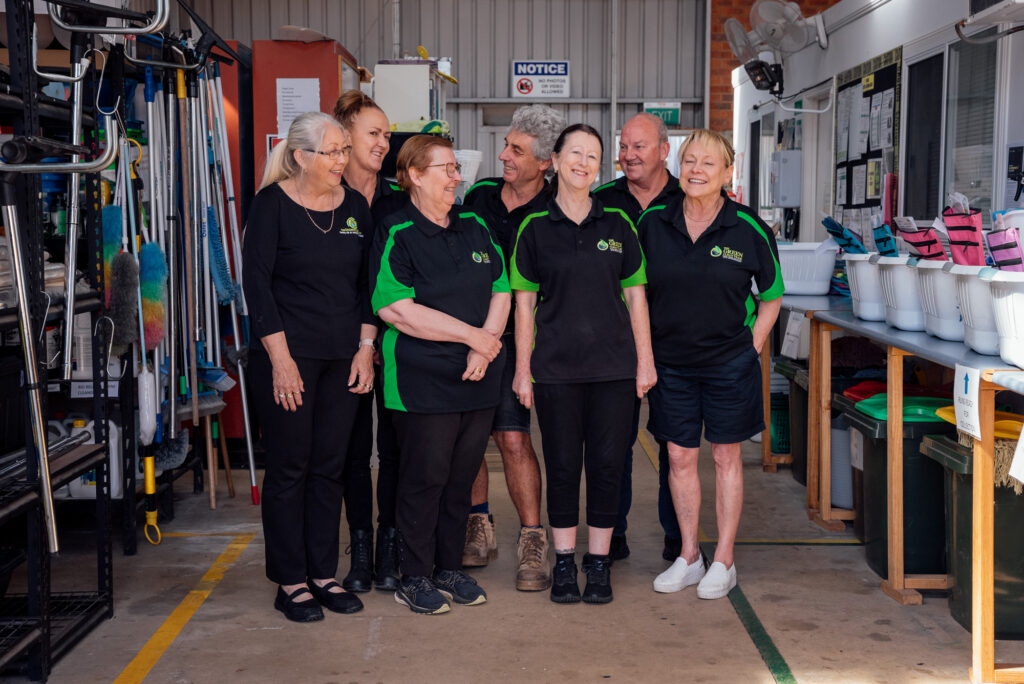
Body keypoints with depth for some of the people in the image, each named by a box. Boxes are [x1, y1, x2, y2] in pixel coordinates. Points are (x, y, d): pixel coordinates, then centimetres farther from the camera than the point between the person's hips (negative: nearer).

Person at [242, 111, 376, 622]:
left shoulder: (355, 207, 10)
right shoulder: (272, 205, -5)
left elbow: (367, 283, 13)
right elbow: (256, 283, -8)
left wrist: (366, 346, 3)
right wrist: (281, 358, -13)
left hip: (343, 359, 5)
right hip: (287, 356, -5)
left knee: (330, 466, 9)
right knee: (289, 467, 1)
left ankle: (323, 574, 19)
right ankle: (290, 582, 11)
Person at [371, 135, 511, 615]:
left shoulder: (475, 226, 12)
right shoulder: (396, 235, -7)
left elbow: (501, 290, 12)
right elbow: (396, 310, -17)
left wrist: (485, 345, -6)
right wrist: (472, 335, -15)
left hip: (479, 378, 6)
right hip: (424, 381, -6)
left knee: (462, 476, 11)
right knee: (424, 477, 0)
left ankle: (450, 568, 24)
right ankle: (415, 577, 14)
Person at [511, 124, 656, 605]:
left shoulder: (617, 223, 5)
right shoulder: (535, 227, 1)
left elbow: (635, 295, 7)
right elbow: (524, 302, 3)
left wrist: (645, 361, 3)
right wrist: (522, 368, 0)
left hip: (613, 365, 1)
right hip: (555, 367, -1)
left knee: (607, 462, 3)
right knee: (562, 464, 4)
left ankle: (599, 561, 16)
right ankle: (564, 562, 17)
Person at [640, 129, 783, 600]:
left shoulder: (748, 229, -7)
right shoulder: (652, 224, -1)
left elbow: (771, 298, 4)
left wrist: (750, 349, -2)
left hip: (729, 362, -2)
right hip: (671, 362, 2)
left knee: (726, 457, 5)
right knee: (679, 458, 8)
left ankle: (723, 562, 16)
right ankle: (688, 557, 21)